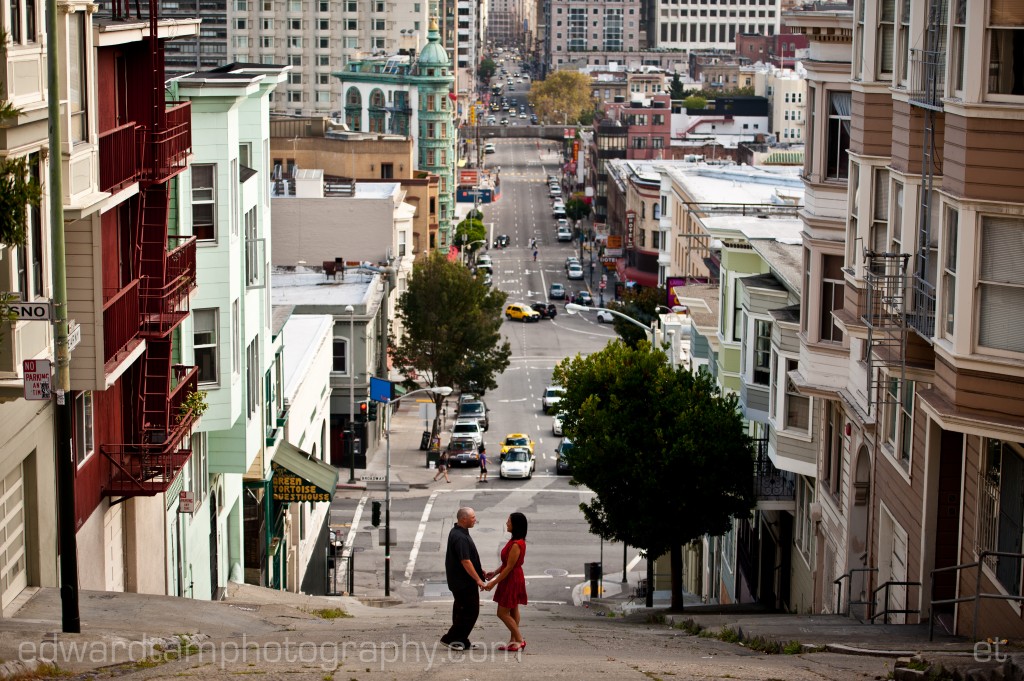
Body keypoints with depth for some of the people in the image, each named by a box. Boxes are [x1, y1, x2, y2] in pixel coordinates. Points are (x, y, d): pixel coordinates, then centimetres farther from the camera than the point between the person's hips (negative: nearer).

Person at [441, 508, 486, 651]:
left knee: (461, 610, 14)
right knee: (470, 611, -5)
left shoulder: (457, 532, 11)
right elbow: (465, 561, -25)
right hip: (464, 582, -11)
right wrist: (478, 579, -20)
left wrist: (479, 569, 22)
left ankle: (461, 642, 20)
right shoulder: (460, 537, -23)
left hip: (460, 581, 11)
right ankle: (450, 638, 0)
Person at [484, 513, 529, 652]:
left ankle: (520, 640, 2)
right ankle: (514, 640, 21)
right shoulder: (515, 541, 7)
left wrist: (494, 583, -19)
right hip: (512, 579, 10)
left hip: (512, 580, -10)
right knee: (513, 611, 15)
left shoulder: (516, 544, -25)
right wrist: (494, 573, 12)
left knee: (502, 613, -3)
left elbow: (509, 567, -23)